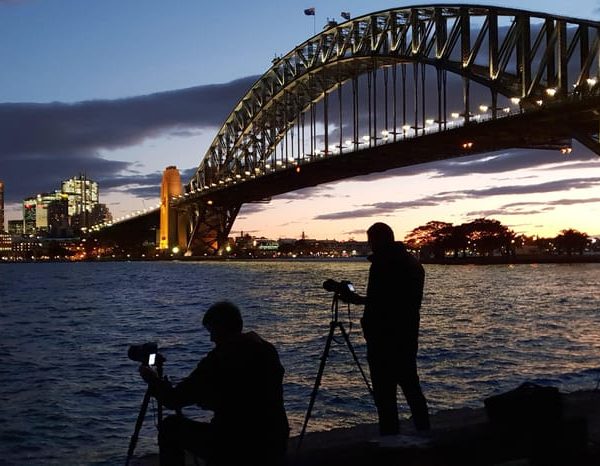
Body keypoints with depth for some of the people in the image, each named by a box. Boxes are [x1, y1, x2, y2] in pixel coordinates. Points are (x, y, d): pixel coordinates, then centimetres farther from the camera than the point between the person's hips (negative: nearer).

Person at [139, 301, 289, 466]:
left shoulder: (218, 360, -14)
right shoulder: (269, 351, 4)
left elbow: (173, 400, -6)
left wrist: (152, 379, 13)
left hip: (235, 452, -7)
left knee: (170, 427, 12)